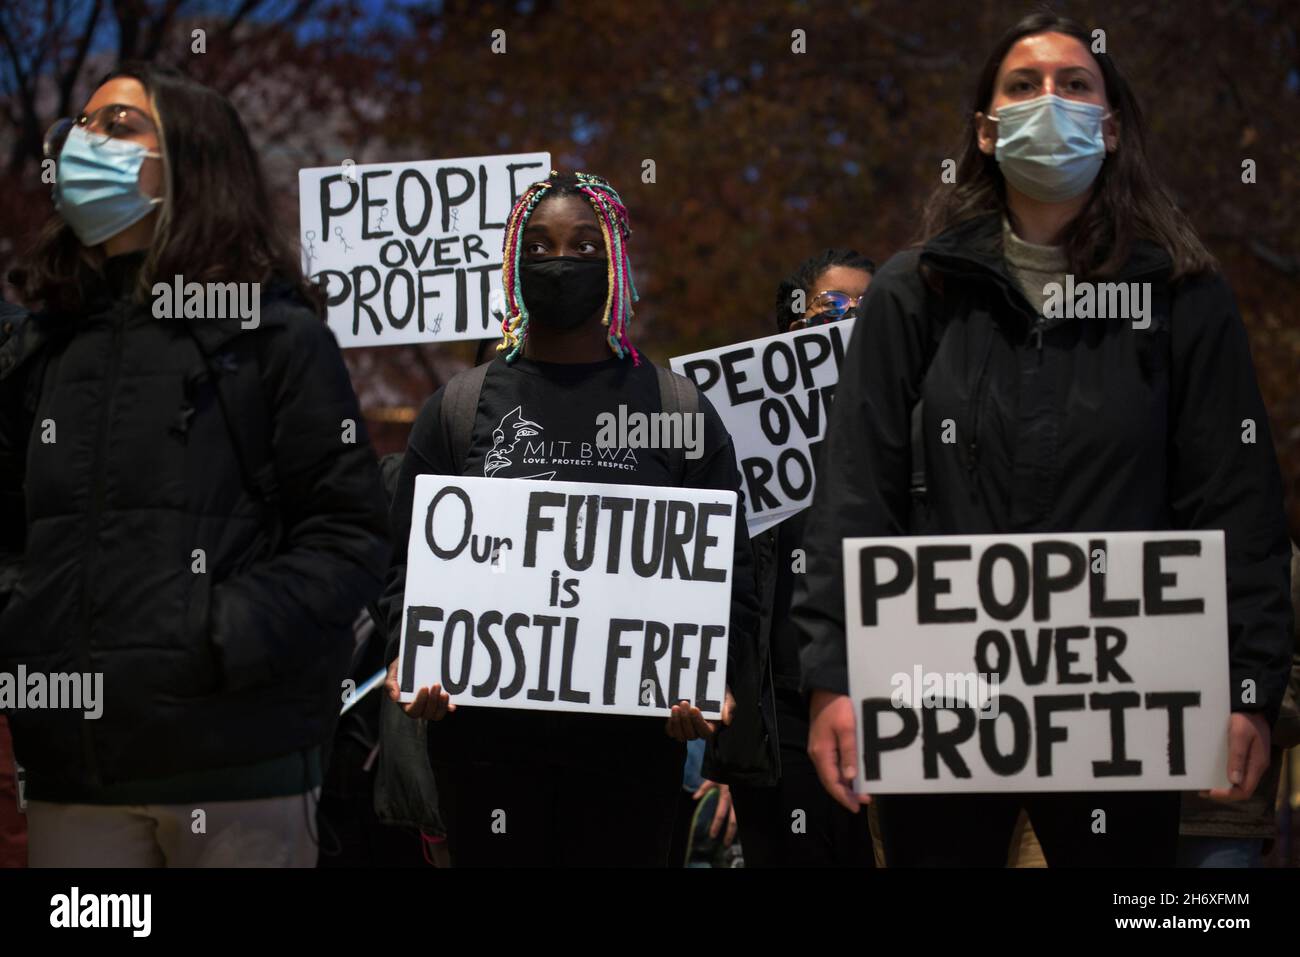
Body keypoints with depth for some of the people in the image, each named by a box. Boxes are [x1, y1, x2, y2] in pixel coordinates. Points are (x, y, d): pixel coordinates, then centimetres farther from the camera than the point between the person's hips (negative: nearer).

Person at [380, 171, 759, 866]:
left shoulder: (677, 408, 9)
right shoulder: (460, 407, 12)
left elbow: (727, 569, 5)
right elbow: (409, 562, 9)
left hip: (634, 734, 0)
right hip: (484, 726, 1)